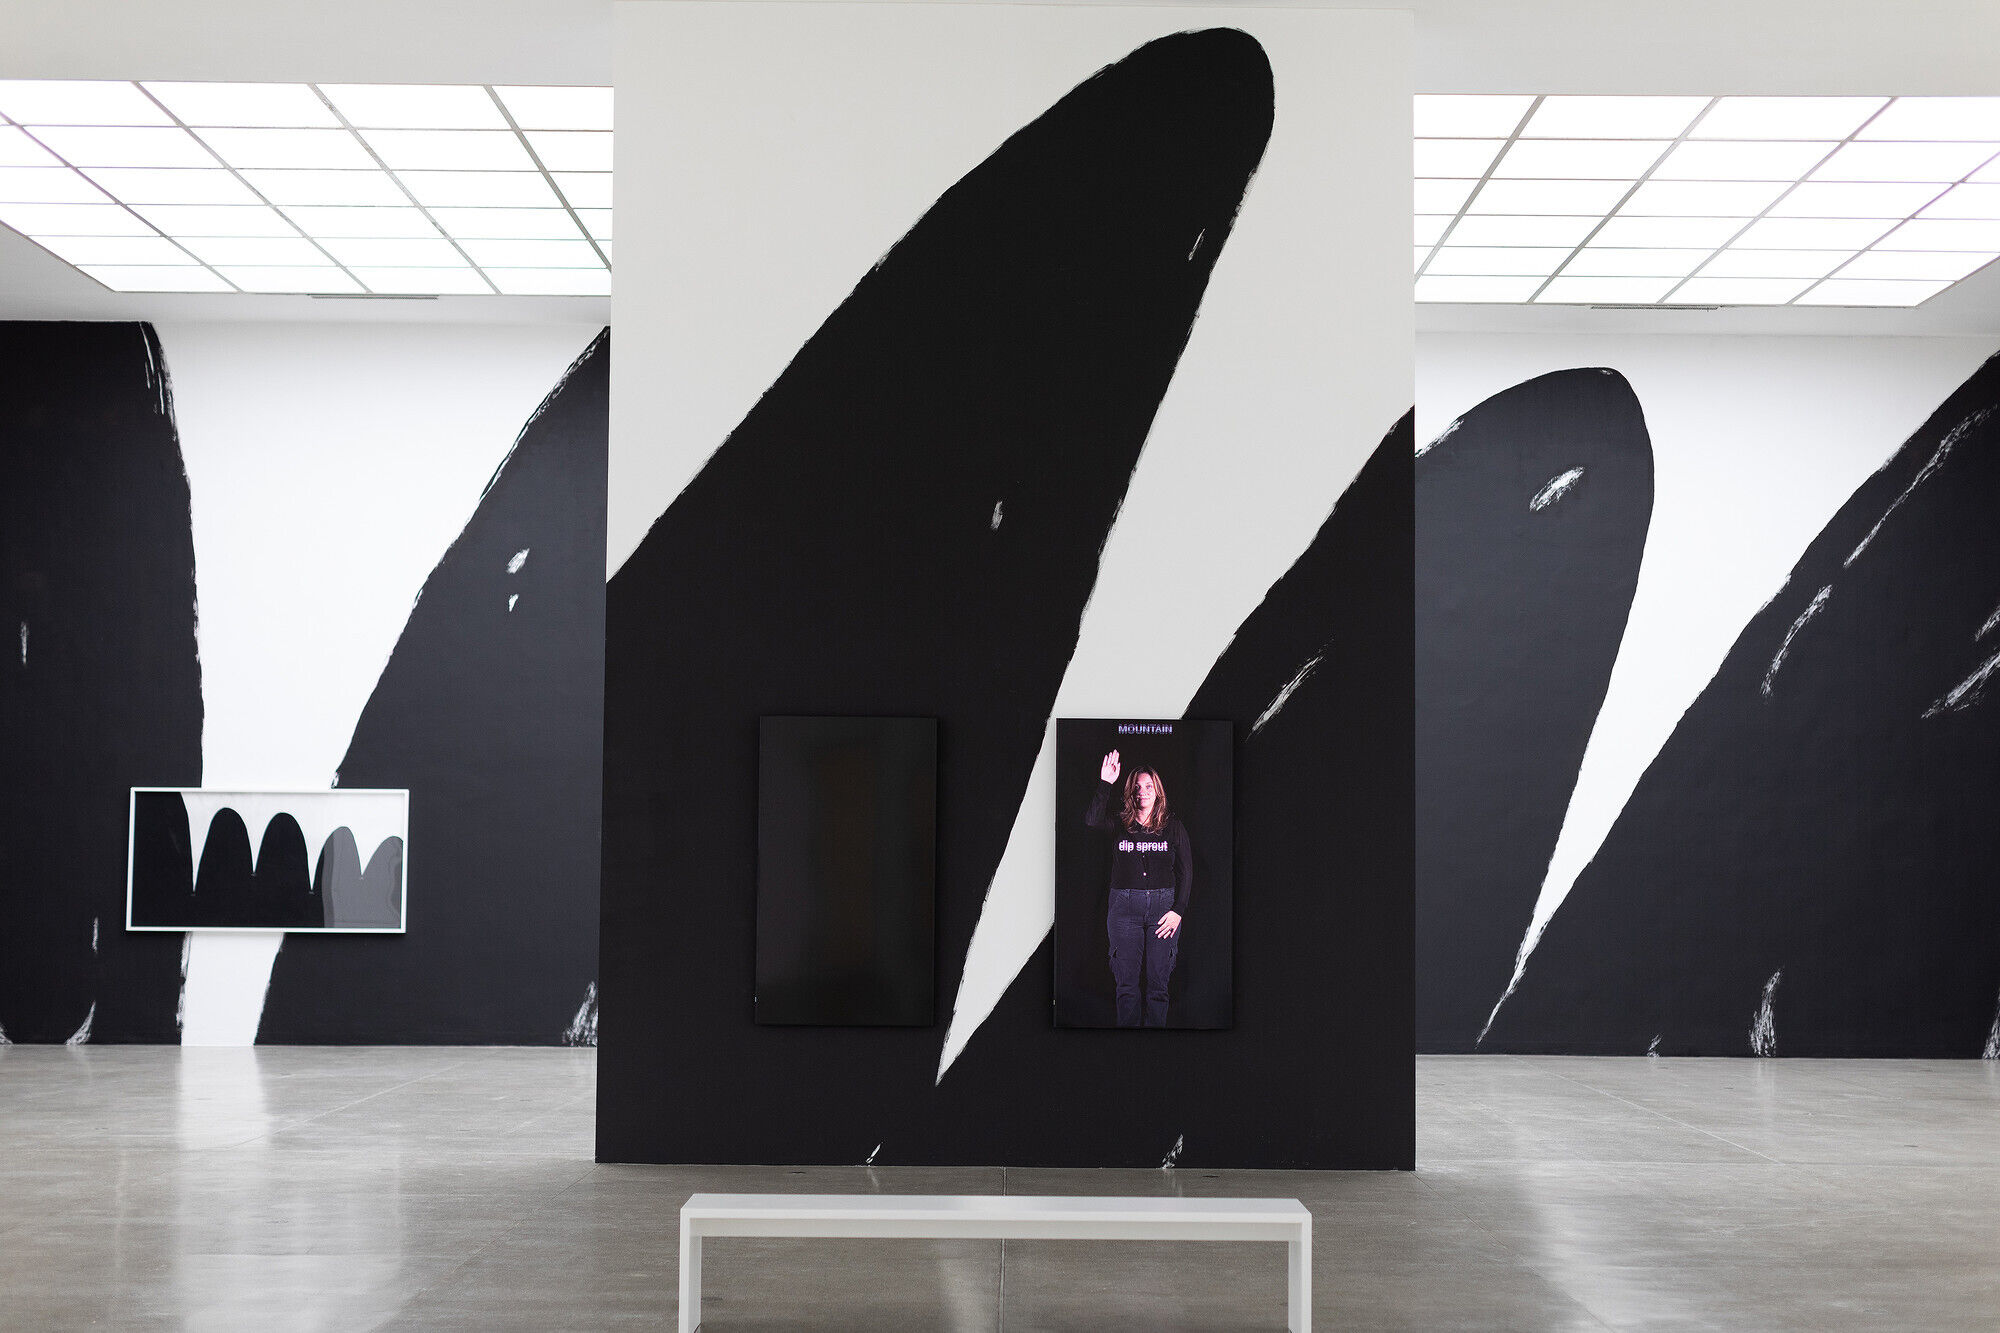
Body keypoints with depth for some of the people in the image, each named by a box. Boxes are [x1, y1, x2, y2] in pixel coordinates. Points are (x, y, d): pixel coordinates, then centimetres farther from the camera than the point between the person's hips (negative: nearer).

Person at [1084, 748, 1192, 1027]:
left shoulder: (1173, 827, 7)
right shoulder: (1120, 824, 6)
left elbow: (1186, 870, 6)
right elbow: (1092, 820, -15)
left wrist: (1178, 910, -3)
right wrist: (1105, 785, -22)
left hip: (1163, 906, 0)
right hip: (1124, 907, 0)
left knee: (1158, 982, 1)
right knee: (1126, 983, 1)